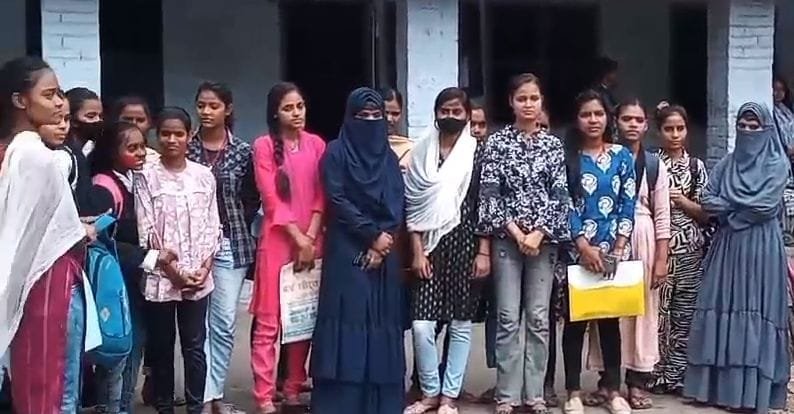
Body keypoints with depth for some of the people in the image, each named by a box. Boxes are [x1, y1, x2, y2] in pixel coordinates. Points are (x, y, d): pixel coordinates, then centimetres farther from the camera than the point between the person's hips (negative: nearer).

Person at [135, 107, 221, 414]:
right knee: (161, 347, 8)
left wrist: (203, 269, -6)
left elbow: (212, 227, 5)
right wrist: (174, 273, -11)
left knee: (195, 346, 8)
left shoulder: (204, 176, 4)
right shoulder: (147, 177, -3)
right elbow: (147, 232, -6)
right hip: (161, 278, -1)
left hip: (199, 278, 2)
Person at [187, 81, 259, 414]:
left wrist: (233, 226, 2)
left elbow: (252, 198, 8)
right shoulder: (186, 149, 1)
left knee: (224, 324, 4)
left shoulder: (242, 151, 3)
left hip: (231, 245, 1)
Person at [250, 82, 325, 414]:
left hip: (313, 240, 4)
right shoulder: (264, 146, -1)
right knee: (268, 321, -5)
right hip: (278, 240, -4)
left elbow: (321, 196, 5)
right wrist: (298, 239, -12)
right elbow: (271, 198, -7)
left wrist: (311, 237, -7)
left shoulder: (316, 144, 9)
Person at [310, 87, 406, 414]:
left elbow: (397, 206, 7)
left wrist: (383, 243, -8)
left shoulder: (389, 157, 14)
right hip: (347, 251, -4)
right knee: (349, 322, -7)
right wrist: (372, 235, -10)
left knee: (382, 324, 3)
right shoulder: (337, 152, 1)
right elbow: (336, 201, -8)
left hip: (384, 253, 4)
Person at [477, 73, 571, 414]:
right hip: (506, 238, -1)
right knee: (508, 319, 0)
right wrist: (516, 233, -10)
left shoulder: (553, 145, 7)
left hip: (543, 239, 2)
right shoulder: (496, 142, 2)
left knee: (539, 318, 4)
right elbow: (489, 194, -4)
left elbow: (559, 195, 1)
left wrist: (538, 234, -10)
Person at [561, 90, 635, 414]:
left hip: (613, 250, 2)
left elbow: (628, 205, 4)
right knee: (575, 318, 2)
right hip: (576, 249, -1)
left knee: (611, 318, 6)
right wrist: (583, 246, -13)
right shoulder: (566, 156, 1)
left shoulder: (622, 156, 7)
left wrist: (619, 247, -6)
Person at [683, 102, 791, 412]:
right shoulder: (726, 163, 13)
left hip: (760, 247, -4)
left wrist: (728, 205, -3)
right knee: (722, 309, 2)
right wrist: (742, 206, -7)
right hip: (727, 246, 4)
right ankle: (719, 385, 7)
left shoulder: (777, 163, 0)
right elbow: (708, 202, 3)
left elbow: (765, 206, -12)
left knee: (756, 312, -4)